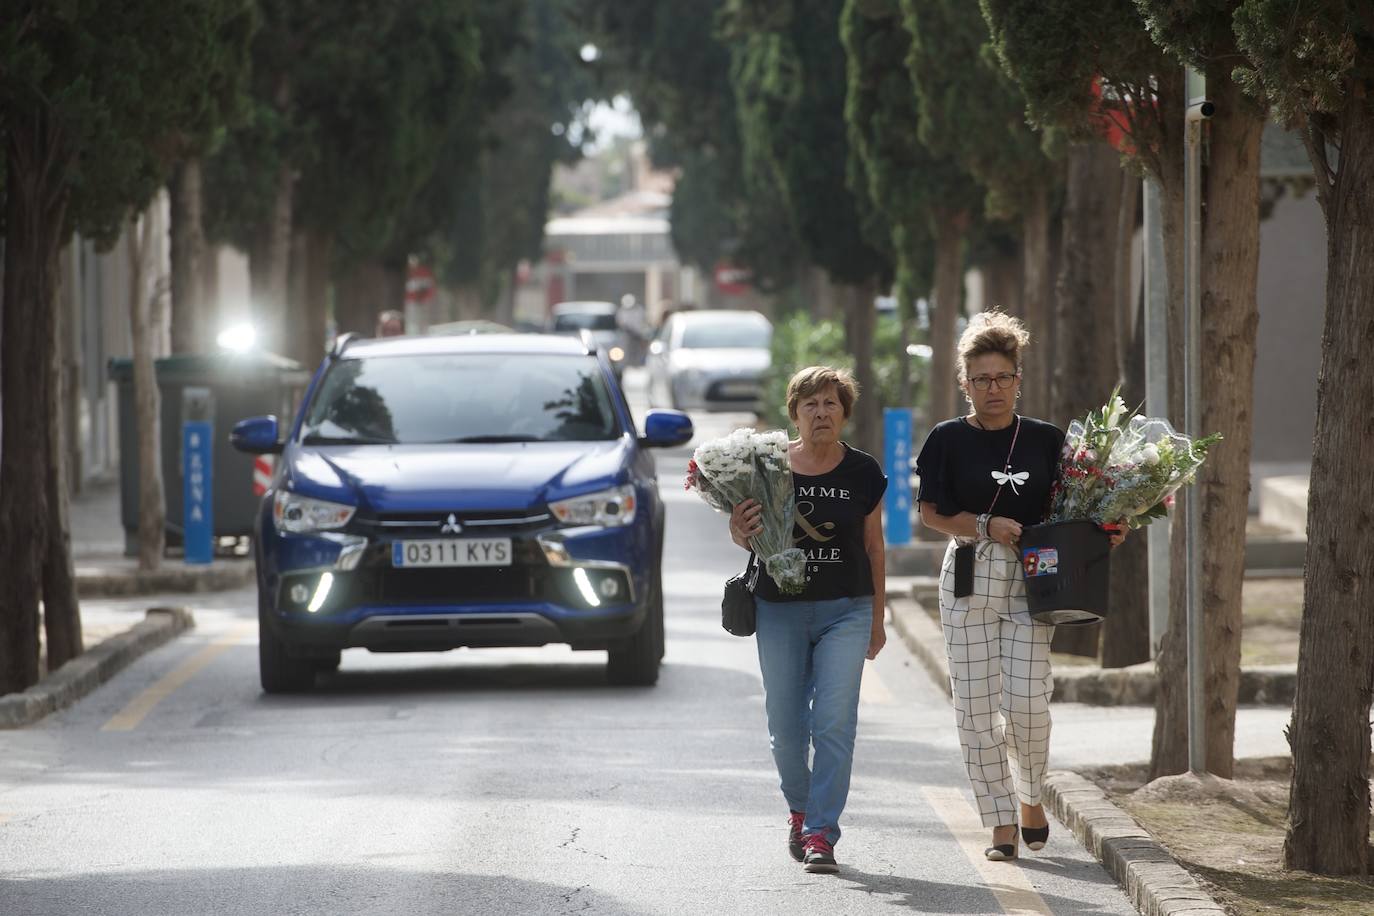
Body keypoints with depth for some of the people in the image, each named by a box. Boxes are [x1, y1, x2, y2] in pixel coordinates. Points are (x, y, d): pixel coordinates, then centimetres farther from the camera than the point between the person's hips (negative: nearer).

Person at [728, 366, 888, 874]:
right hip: (781, 608, 1)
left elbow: (873, 548, 10)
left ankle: (821, 833, -9)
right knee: (786, 726, 7)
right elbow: (746, 537, 7)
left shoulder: (863, 473, 2)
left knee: (835, 722, -11)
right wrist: (741, 530, -18)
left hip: (846, 611, -1)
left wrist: (877, 618, 12)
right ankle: (800, 809, 33)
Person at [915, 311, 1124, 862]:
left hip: (1032, 579, 0)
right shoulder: (950, 440, 4)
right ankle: (1001, 825, 6)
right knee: (977, 703, -2)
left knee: (1027, 698, -10)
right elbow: (931, 512, -1)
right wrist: (987, 526, -14)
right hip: (970, 576, 0)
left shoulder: (1046, 440, 8)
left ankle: (1031, 797, 17)